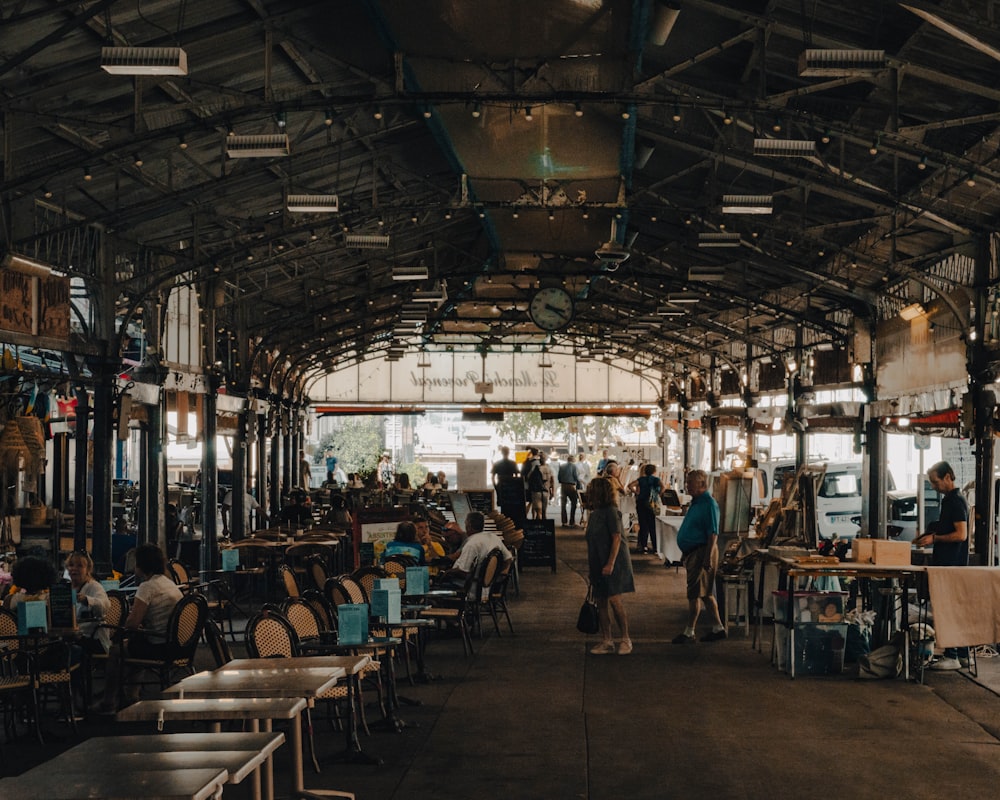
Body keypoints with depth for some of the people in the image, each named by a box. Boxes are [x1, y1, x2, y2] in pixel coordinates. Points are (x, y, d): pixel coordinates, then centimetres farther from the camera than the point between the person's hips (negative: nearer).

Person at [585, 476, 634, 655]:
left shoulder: (611, 512, -12)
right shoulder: (595, 513, 12)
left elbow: (616, 538, -17)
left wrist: (610, 563, -22)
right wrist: (590, 564, 16)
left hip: (613, 564, -8)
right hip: (598, 564, 8)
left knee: (615, 600, -9)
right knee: (601, 601, 7)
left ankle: (626, 639, 2)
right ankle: (606, 641, 13)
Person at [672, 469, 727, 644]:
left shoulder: (709, 504, -15)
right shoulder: (695, 502, 15)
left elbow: (713, 533, -20)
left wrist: (708, 557, -24)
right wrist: (685, 553, 23)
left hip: (702, 552, -10)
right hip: (692, 552, 10)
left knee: (695, 593, -5)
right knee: (706, 593, 14)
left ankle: (689, 632, 0)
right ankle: (718, 628, 20)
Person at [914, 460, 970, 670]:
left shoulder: (956, 501, -14)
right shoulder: (949, 499, 17)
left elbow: (961, 534, -20)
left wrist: (934, 538, -15)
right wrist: (929, 536, 14)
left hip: (953, 564, -10)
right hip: (946, 563, 10)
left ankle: (951, 657, -7)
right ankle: (962, 655, 16)